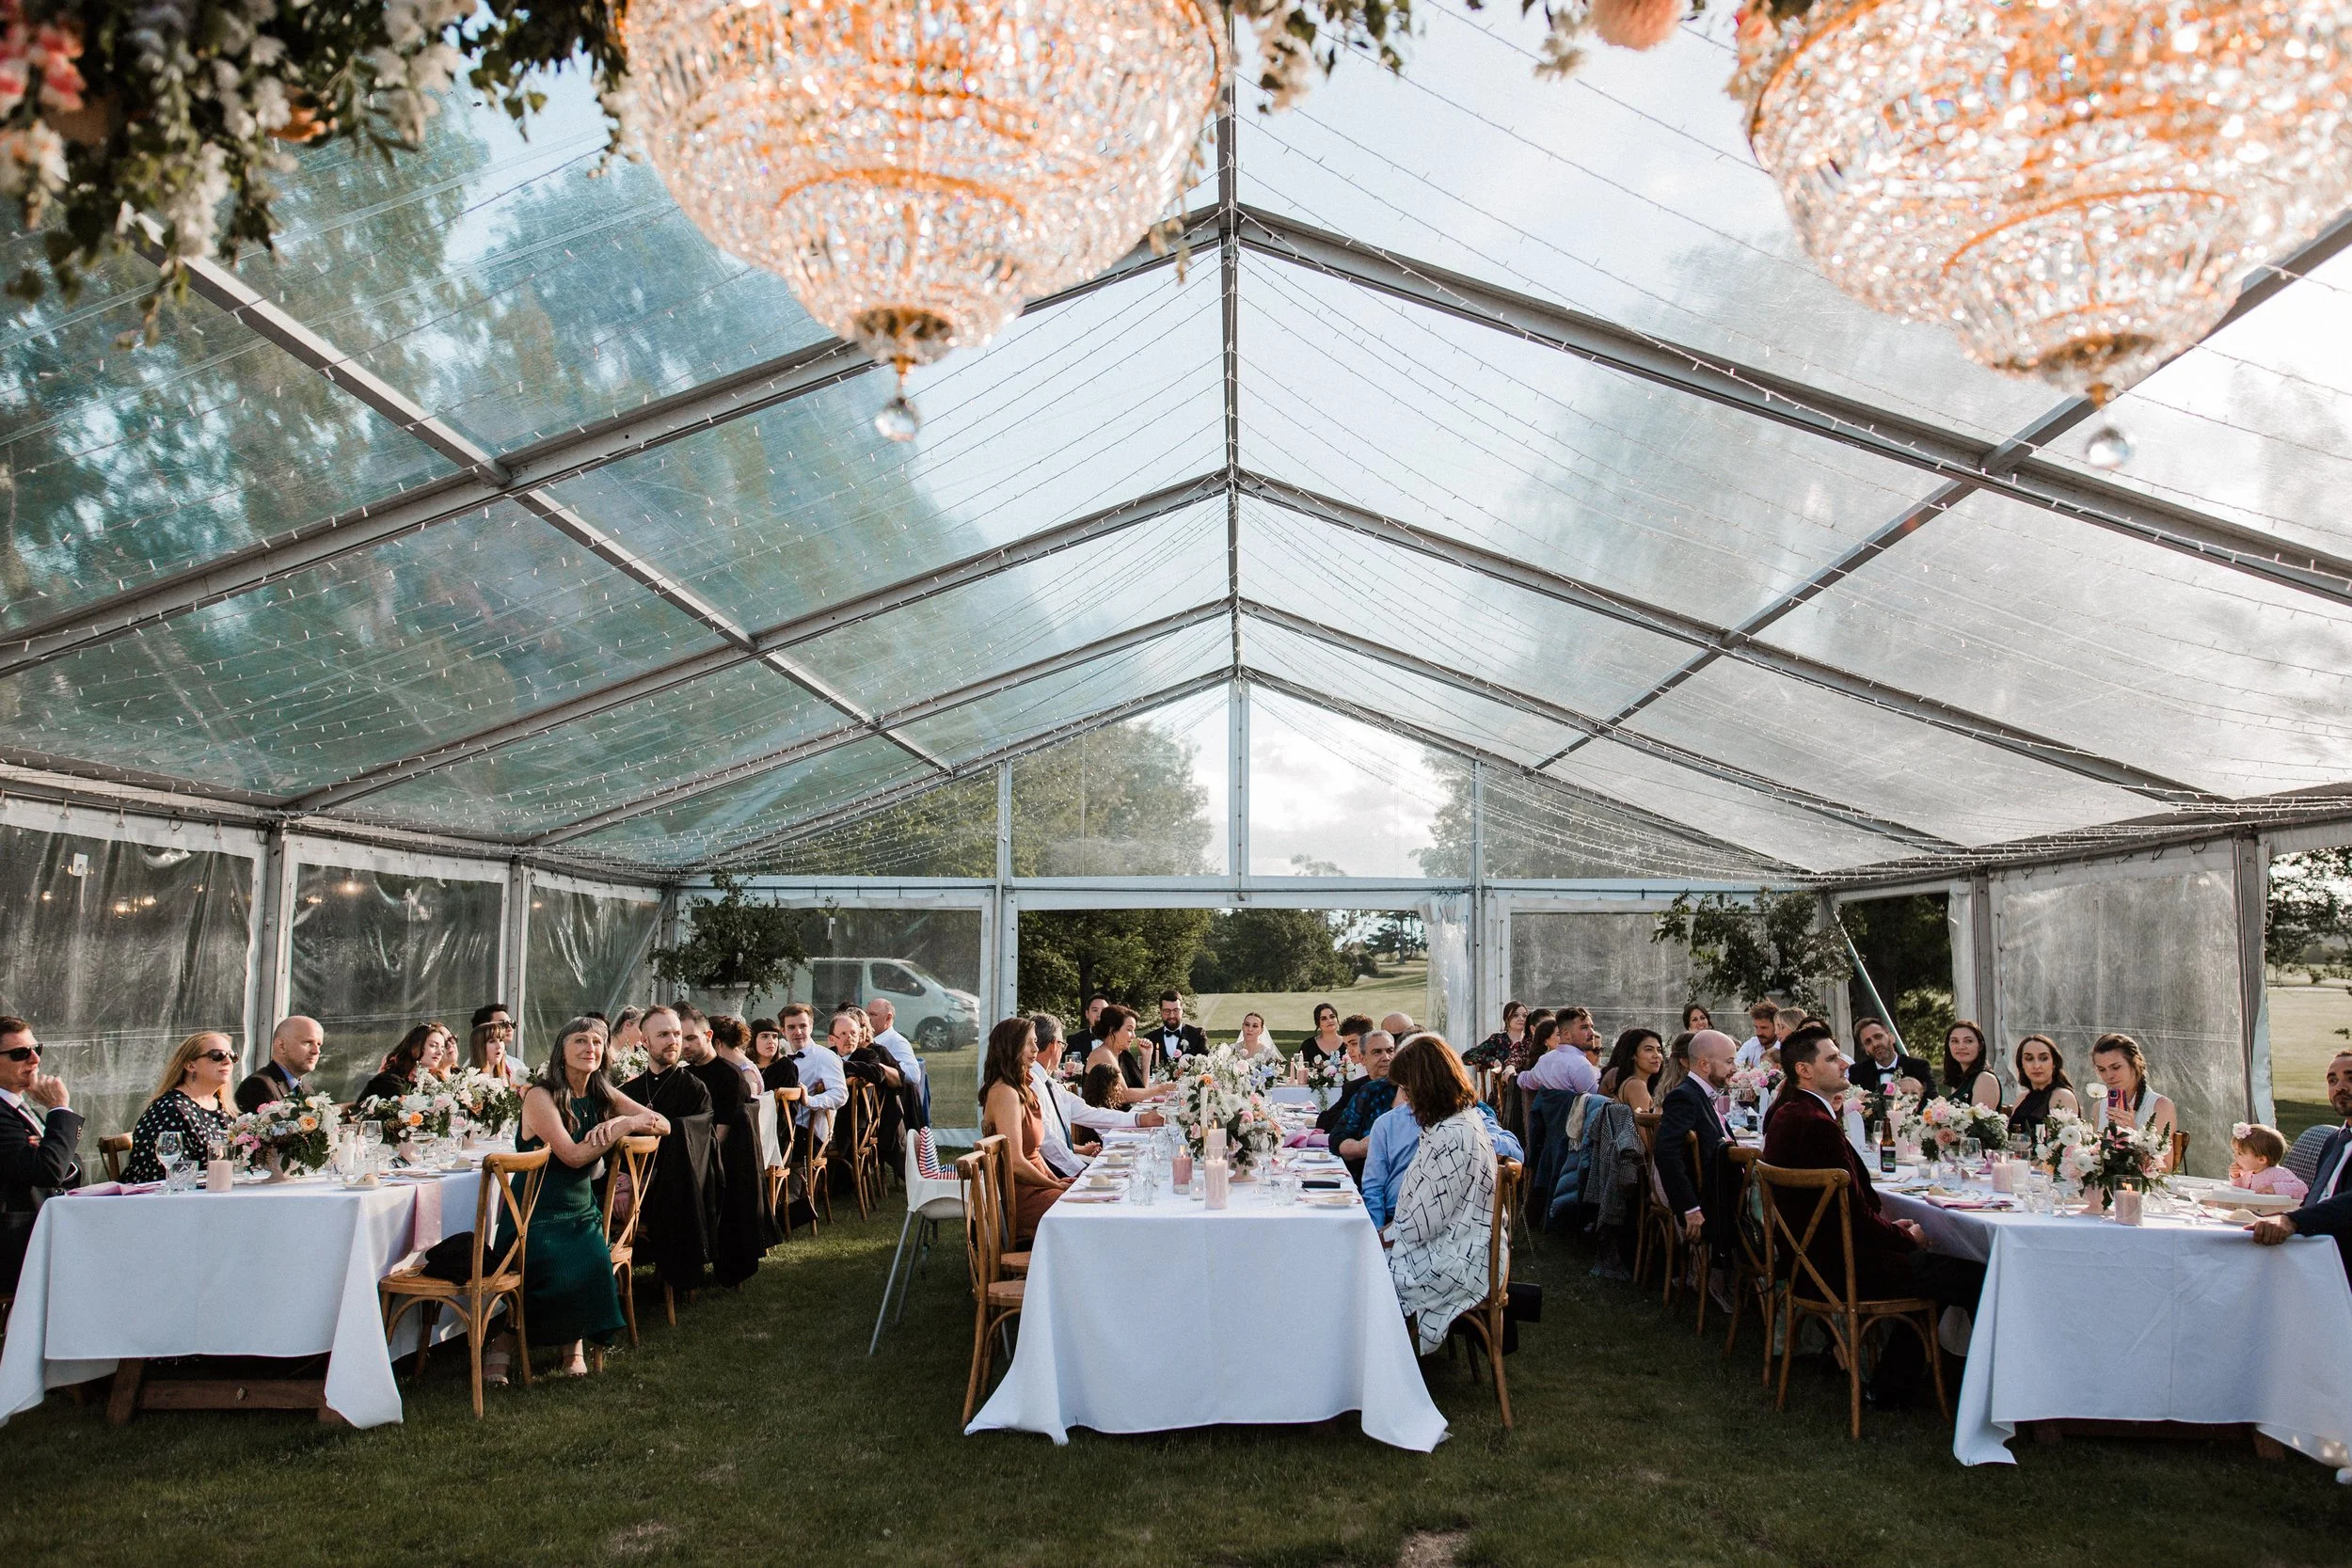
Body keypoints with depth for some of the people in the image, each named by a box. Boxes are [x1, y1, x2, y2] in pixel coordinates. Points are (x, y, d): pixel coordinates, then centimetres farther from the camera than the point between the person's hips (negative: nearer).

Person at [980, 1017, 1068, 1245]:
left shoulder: (1022, 1090, 14)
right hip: (1019, 1197, -10)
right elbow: (1016, 1162, -22)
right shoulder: (1005, 1093, -18)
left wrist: (1057, 1180, 5)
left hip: (1033, 1186, 10)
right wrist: (1057, 1185, -10)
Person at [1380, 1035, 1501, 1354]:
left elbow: (1424, 1222, -21)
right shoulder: (1465, 1117, 7)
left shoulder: (1453, 1138, -25)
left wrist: (1386, 1235, -5)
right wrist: (1394, 1227, 8)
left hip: (1455, 1262, -10)